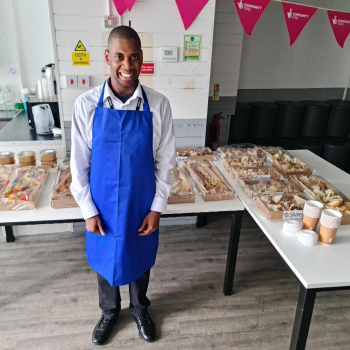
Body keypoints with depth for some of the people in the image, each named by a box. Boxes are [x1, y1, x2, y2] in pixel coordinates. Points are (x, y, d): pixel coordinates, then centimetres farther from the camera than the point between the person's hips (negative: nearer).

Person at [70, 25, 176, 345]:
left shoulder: (158, 106, -12)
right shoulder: (86, 105, -12)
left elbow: (165, 162, -5)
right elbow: (79, 164, -5)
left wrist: (157, 208, -5)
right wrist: (88, 211, -5)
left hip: (142, 206, 0)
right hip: (103, 207, 0)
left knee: (140, 260, 21)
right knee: (104, 261, 21)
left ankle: (139, 308, 51)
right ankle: (109, 311, 50)